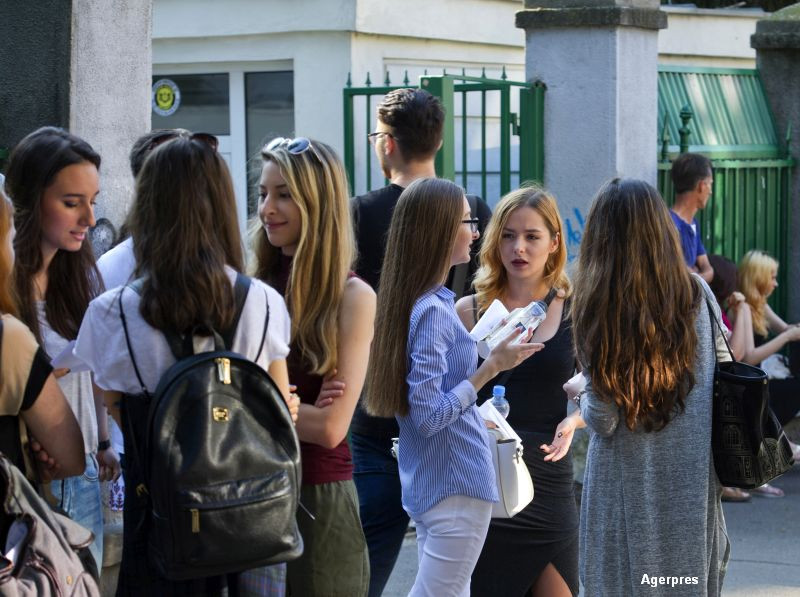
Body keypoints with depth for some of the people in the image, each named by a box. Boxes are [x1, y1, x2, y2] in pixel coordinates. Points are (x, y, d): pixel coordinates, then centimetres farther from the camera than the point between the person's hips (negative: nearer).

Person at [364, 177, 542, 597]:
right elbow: (429, 416, -22)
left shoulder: (416, 301, 9)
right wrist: (492, 367, -19)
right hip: (456, 486, -10)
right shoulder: (432, 311, -19)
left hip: (428, 484, 10)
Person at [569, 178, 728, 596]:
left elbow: (603, 420, -12)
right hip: (693, 480, 3)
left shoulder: (596, 308, -12)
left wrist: (580, 396, 8)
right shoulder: (696, 294, -3)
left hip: (627, 485, -3)